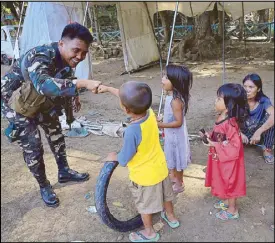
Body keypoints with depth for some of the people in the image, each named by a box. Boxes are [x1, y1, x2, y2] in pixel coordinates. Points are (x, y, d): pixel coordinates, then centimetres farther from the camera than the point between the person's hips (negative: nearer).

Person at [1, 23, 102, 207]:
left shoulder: (66, 59, -14)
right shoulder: (40, 57, -39)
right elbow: (44, 84, -61)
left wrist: (74, 95, 15)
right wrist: (82, 83, -67)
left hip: (41, 99, 8)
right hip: (16, 100, -7)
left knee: (55, 131, 14)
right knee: (33, 146, -7)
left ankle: (64, 172, 33)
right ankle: (44, 186, 15)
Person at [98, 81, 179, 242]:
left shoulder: (132, 131, -38)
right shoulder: (150, 113, -18)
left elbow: (124, 160, -24)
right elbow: (131, 99, 0)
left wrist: (114, 157, -2)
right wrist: (109, 89, 9)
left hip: (144, 176, -7)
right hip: (160, 169, 7)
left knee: (144, 205, 20)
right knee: (164, 195, 31)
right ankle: (171, 217, 56)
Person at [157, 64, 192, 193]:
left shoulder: (175, 100, -30)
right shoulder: (171, 96, -2)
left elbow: (178, 122, -28)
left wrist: (161, 125, -29)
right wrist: (162, 120, 15)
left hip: (176, 135, -9)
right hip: (171, 134, 9)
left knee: (177, 158, 10)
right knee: (172, 157, 27)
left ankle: (179, 183, 31)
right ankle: (173, 176, 49)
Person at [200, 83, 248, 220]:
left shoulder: (231, 123, -31)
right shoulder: (221, 117, -3)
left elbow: (235, 146, -28)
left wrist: (215, 145, -26)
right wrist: (209, 136, -3)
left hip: (229, 160, -8)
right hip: (220, 159, 8)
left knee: (230, 183, 11)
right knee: (224, 182, 25)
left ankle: (232, 210, 31)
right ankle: (227, 201, 48)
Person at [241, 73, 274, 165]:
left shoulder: (263, 100, -19)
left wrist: (258, 132, -48)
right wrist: (240, 134, -37)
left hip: (258, 133, -1)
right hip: (243, 132, 1)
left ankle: (267, 149, -11)